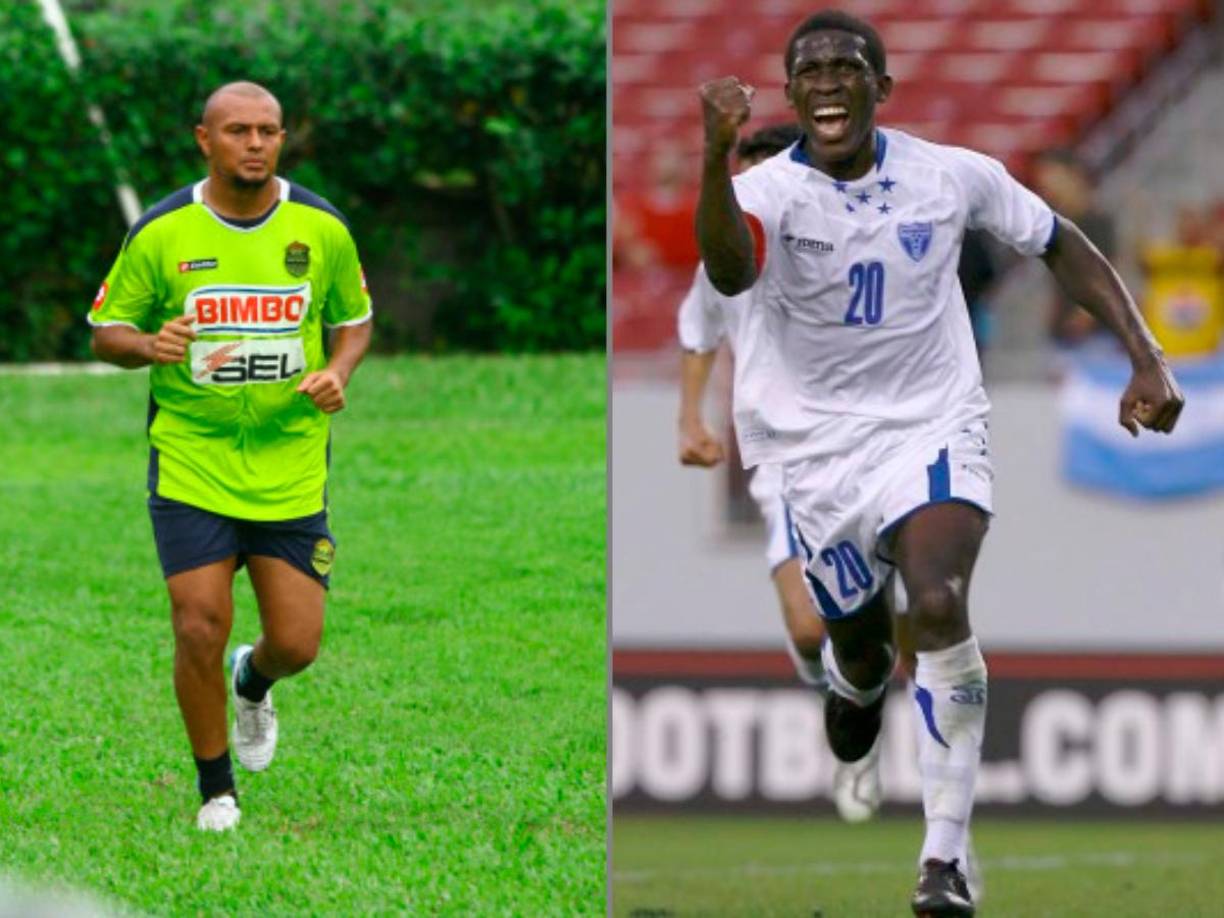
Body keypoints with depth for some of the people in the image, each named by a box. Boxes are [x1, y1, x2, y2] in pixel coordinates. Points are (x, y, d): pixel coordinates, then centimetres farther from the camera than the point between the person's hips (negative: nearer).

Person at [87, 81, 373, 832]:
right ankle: (216, 790, 12)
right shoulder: (161, 233, -6)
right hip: (190, 458, -2)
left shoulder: (321, 228, -1)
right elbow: (106, 331, 3)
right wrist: (148, 345, -20)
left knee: (297, 643, 0)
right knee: (200, 629, -10)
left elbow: (355, 319, 14)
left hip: (291, 465, 2)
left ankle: (255, 683, 39)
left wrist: (338, 371, -8)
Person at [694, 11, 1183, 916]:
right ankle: (856, 678, 53)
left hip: (933, 431, 0)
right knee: (860, 645, 10)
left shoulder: (954, 177, -6)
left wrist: (1147, 360, 1)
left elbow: (1063, 246, 10)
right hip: (815, 450, 0)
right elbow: (730, 271, -39)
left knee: (939, 607, -25)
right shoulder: (769, 189, -15)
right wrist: (717, 158, -57)